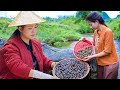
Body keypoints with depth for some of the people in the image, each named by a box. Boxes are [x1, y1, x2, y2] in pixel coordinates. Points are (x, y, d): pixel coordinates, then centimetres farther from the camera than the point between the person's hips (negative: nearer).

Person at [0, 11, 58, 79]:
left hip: (35, 77, 6)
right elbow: (17, 67, -27)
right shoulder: (11, 47, -14)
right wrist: (43, 76, -34)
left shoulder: (36, 43, 8)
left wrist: (53, 64, -9)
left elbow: (43, 60, 13)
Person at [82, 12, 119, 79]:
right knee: (100, 77, 14)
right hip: (100, 63, 6)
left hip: (110, 63, -6)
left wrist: (92, 56, -14)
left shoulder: (107, 31, -20)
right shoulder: (95, 31, 2)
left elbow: (107, 51, -19)